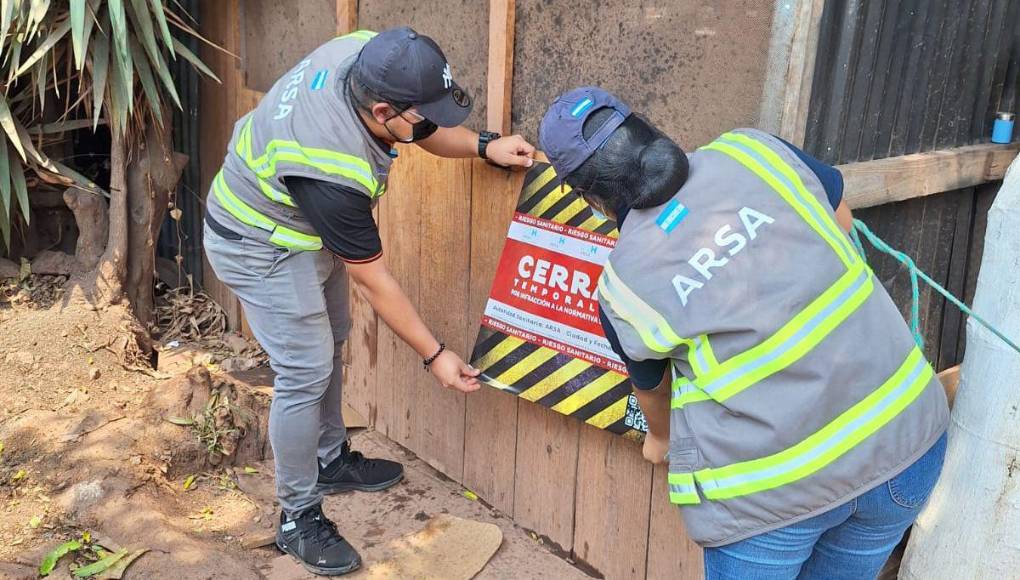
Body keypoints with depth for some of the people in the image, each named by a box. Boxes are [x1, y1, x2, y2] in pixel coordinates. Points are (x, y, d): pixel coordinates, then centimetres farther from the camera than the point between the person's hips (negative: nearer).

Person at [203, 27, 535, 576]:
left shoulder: (368, 56, -21)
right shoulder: (332, 175, -39)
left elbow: (426, 131, 1)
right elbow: (374, 282, -26)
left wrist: (484, 146, -15)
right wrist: (434, 355, -16)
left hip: (306, 223, 9)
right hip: (260, 246, -9)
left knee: (330, 340, 19)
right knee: (306, 372, -7)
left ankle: (330, 460, 39)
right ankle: (298, 518, 10)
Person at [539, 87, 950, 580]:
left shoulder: (621, 286, -9)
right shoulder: (752, 150, -4)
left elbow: (652, 386, 12)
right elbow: (841, 216, 16)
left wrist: (660, 437, 34)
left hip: (774, 491, -4)